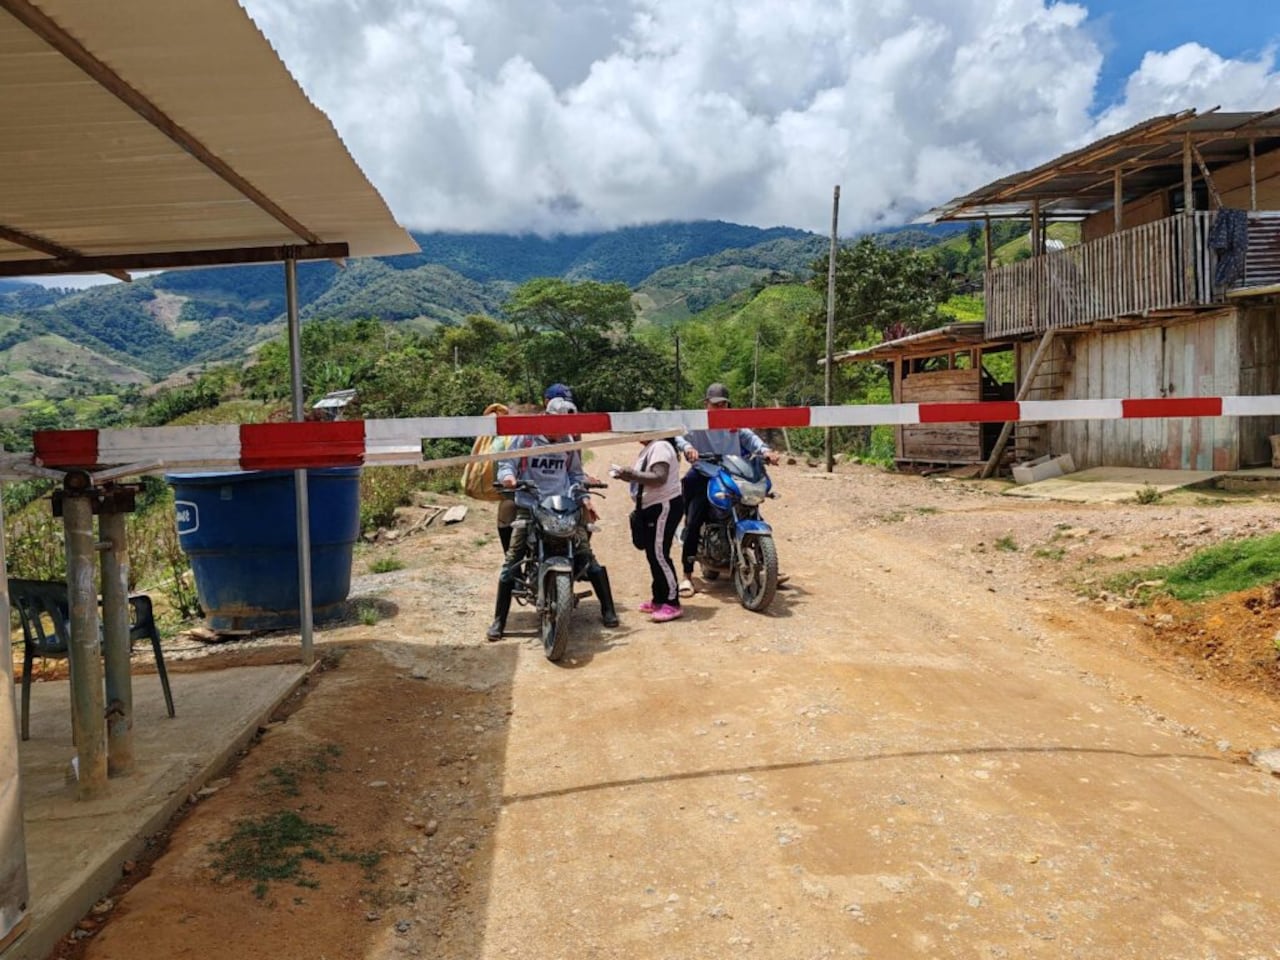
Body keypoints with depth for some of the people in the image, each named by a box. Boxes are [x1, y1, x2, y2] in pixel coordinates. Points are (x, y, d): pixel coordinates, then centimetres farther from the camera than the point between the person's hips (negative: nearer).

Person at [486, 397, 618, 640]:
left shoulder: (568, 444, 11)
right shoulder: (525, 438, 0)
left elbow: (576, 473, 22)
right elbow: (506, 462, 3)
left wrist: (584, 497, 8)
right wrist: (507, 475, -20)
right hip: (529, 507, -2)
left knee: (587, 554, -3)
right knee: (512, 562, -7)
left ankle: (608, 609, 10)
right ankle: (498, 620, 4)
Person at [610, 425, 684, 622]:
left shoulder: (659, 447, -16)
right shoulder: (649, 448, 17)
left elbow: (659, 478, -27)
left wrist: (633, 475, -27)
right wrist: (628, 475, 5)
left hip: (664, 507, -11)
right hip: (652, 508, 11)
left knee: (659, 555, -12)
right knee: (653, 555, 14)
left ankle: (672, 603, -9)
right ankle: (659, 598, 23)